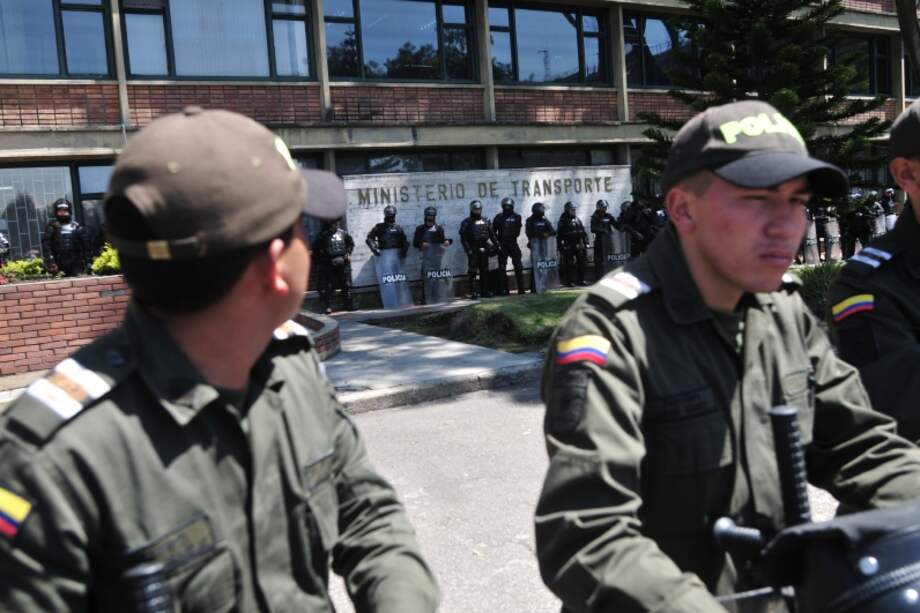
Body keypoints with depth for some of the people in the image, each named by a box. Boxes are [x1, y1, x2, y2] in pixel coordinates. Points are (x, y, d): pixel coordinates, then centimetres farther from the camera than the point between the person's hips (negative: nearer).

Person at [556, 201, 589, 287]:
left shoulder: (577, 220, 15)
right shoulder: (563, 221, -3)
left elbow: (583, 232, 18)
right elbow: (559, 235, -6)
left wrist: (586, 242, 12)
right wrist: (560, 246, -12)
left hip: (579, 245, 5)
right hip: (568, 246, -5)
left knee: (581, 262, 5)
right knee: (568, 264, -3)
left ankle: (581, 280, 14)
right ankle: (568, 281, 4)